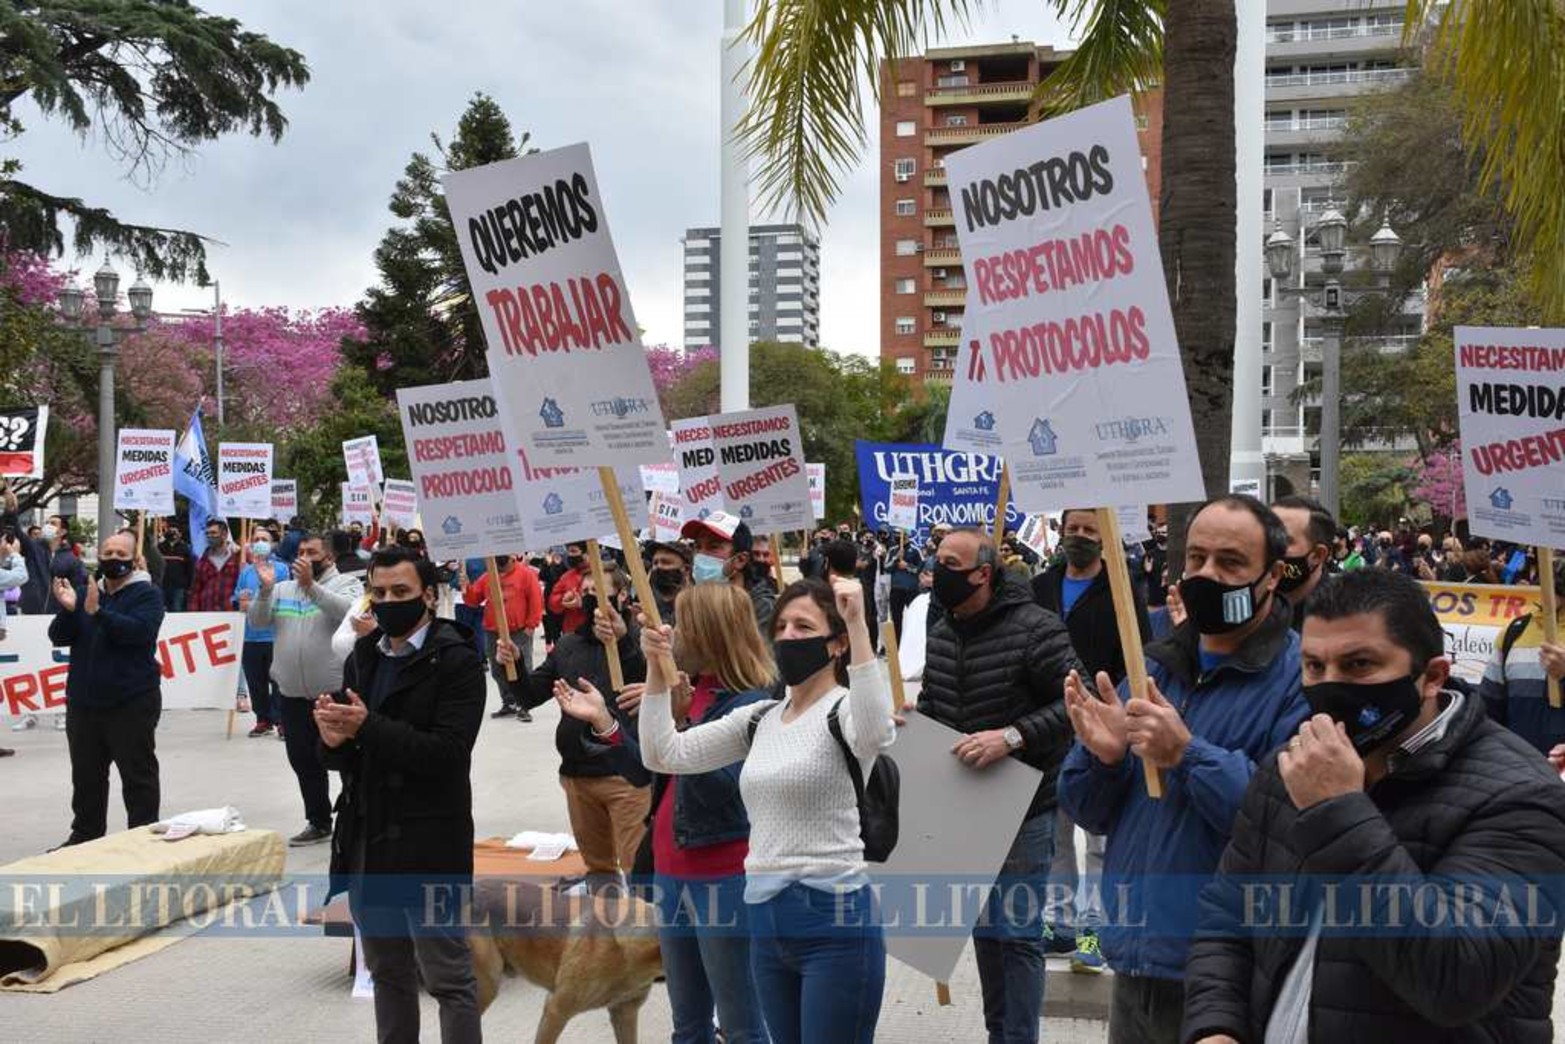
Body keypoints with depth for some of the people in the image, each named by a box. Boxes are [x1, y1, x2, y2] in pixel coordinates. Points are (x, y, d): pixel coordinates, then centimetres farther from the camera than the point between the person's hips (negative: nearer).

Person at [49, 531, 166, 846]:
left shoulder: (147, 594, -3)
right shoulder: (84, 592, 13)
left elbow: (139, 631, -20)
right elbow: (58, 636, 6)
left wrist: (97, 612, -28)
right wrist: (68, 609, -13)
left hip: (132, 702, -6)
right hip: (83, 702, 6)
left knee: (138, 775, -1)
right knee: (86, 776, 16)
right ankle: (85, 836, 28)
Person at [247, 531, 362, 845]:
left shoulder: (346, 583, -2)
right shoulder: (283, 589, 12)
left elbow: (348, 611, -22)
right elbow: (257, 621, 2)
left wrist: (311, 584, -27)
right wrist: (265, 589, -14)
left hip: (335, 691, -6)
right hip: (292, 692, 6)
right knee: (303, 760, 13)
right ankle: (319, 823, 27)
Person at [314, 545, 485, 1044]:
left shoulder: (457, 660, -10)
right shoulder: (362, 658, 10)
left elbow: (447, 751, -19)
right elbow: (344, 757, 9)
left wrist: (368, 728, -23)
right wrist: (334, 739, -13)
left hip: (429, 845, -7)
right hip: (367, 841, 7)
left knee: (449, 978, 0)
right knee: (388, 975, 18)